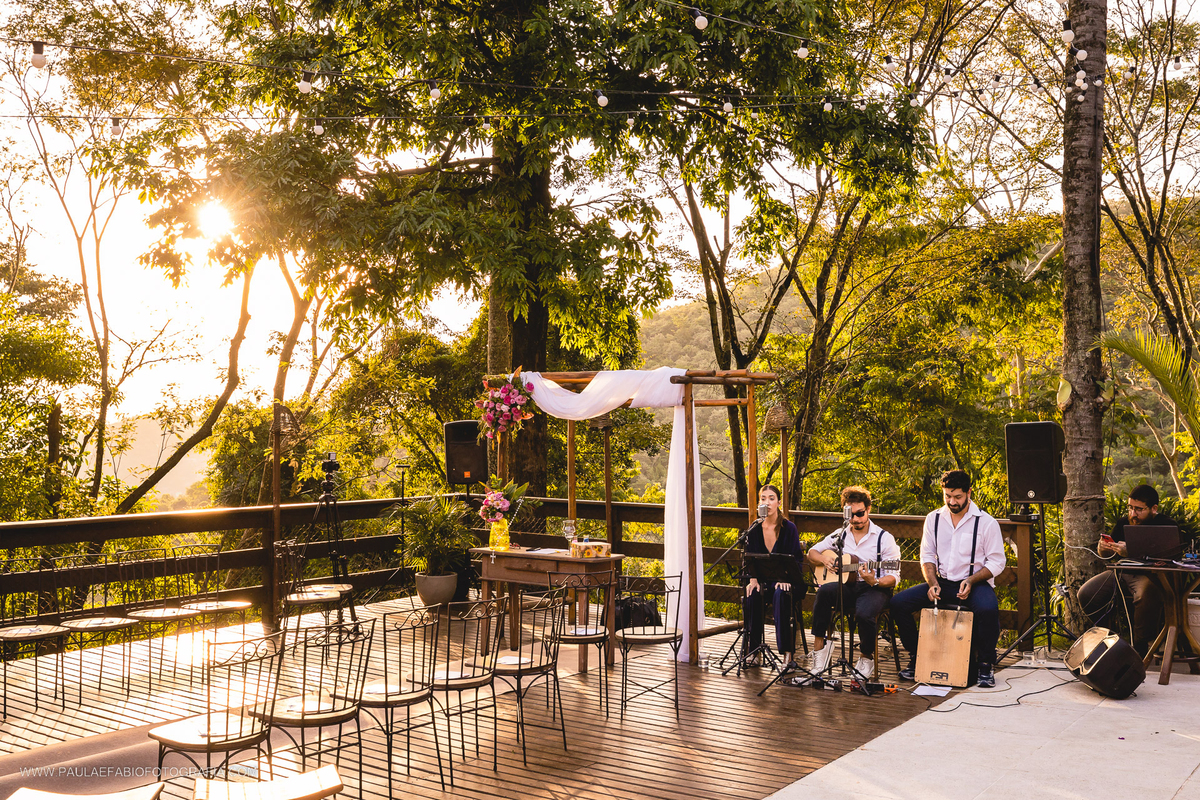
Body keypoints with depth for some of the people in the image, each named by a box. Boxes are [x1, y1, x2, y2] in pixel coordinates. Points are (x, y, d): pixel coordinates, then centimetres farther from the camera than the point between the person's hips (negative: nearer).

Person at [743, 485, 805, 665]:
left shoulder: (789, 528, -4)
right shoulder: (753, 530, 5)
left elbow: (796, 559, -8)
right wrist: (753, 580, -16)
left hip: (787, 580, -3)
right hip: (763, 579, 3)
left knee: (781, 594, -36)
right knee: (752, 595, -30)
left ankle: (787, 650, -32)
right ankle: (753, 648, -21)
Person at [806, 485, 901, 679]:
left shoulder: (884, 538, -1)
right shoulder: (839, 535, 13)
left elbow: (893, 578, -5)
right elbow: (812, 552, 20)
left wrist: (875, 582, -26)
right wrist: (824, 560, -3)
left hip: (874, 589, -3)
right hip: (846, 586, 3)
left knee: (864, 614, -37)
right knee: (824, 591, -32)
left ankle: (867, 659, -7)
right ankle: (819, 647, -24)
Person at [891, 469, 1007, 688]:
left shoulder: (986, 522, -6)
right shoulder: (933, 519, 6)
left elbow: (997, 562, -4)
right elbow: (927, 556, 10)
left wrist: (971, 581, -19)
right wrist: (932, 583, -8)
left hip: (975, 582, -4)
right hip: (942, 582, 4)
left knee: (988, 609, -38)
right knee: (898, 603, -16)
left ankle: (985, 665, -14)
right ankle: (915, 657, 2)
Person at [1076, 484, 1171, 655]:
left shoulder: (1167, 525, -5)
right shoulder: (1124, 523, 13)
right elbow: (1107, 555, 21)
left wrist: (1130, 552, -31)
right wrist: (1103, 548, -4)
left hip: (1151, 576, -6)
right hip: (1121, 573, 6)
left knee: (1145, 595, -40)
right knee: (1086, 593, -13)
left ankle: (1139, 649, -25)